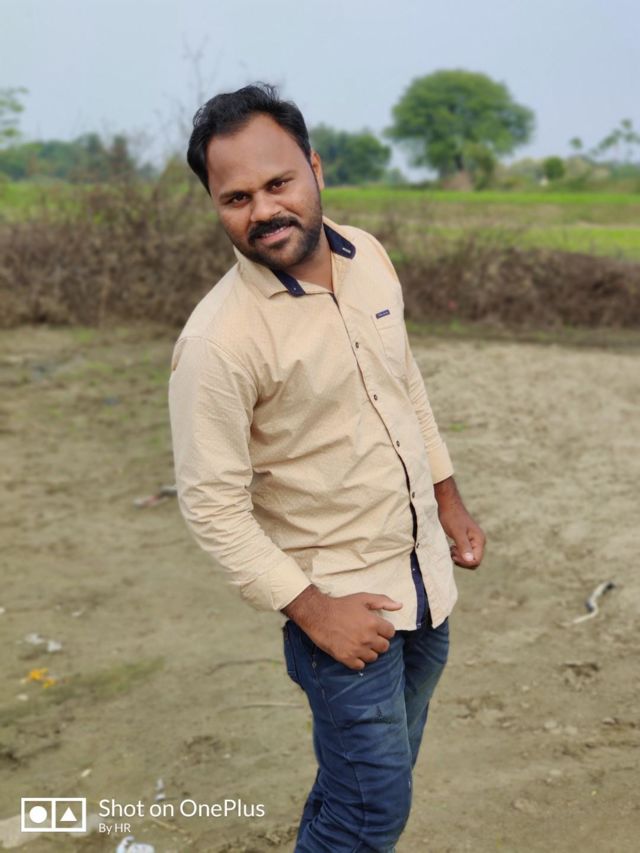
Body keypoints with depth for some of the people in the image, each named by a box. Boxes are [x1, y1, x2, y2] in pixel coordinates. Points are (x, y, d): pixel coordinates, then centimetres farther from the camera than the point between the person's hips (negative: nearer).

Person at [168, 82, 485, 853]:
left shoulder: (368, 254, -3)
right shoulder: (218, 339, -24)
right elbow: (212, 506, -20)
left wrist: (447, 496, 13)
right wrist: (313, 613, -19)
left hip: (426, 571, 7)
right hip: (340, 598, -6)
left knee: (384, 770, 23)